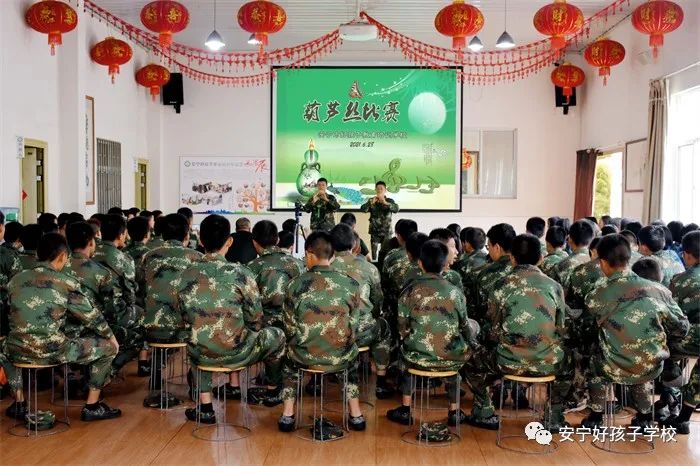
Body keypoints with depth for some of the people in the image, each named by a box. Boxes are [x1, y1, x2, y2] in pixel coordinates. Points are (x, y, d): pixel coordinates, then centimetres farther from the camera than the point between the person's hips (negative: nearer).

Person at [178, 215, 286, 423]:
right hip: (235, 354, -3)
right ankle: (273, 390, 46)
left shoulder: (186, 276, -5)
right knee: (277, 336, 24)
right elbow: (255, 320, -9)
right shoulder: (240, 274, -16)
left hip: (200, 355, 3)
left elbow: (185, 315, 7)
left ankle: (205, 406, 31)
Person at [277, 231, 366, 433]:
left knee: (289, 354, 34)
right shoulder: (351, 284, -8)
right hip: (341, 358, 1)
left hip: (305, 357, 0)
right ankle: (356, 415, 34)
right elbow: (353, 326, -1)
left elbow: (290, 328, -3)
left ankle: (287, 415, 30)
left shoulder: (296, 284, -9)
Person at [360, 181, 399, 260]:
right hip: (374, 231, 1)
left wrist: (385, 203, -27)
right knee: (374, 251, 2)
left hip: (386, 231, -1)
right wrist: (371, 202, -22)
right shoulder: (371, 200, 3)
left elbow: (396, 209, -17)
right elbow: (362, 209, -10)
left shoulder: (389, 201, 0)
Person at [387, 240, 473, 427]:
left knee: (405, 352, 33)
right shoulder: (455, 292, -5)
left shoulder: (410, 291, -7)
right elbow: (465, 328, 3)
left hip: (417, 358, 0)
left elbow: (403, 329, -4)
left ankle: (405, 410, 34)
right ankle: (454, 412, 36)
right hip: (451, 359, 1)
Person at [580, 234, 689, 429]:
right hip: (653, 368, 3)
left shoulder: (596, 298, -14)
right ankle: (644, 417, 39)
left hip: (617, 370, -2)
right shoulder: (659, 290, -7)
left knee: (595, 351, 29)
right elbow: (681, 328, 3)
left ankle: (596, 417, 31)